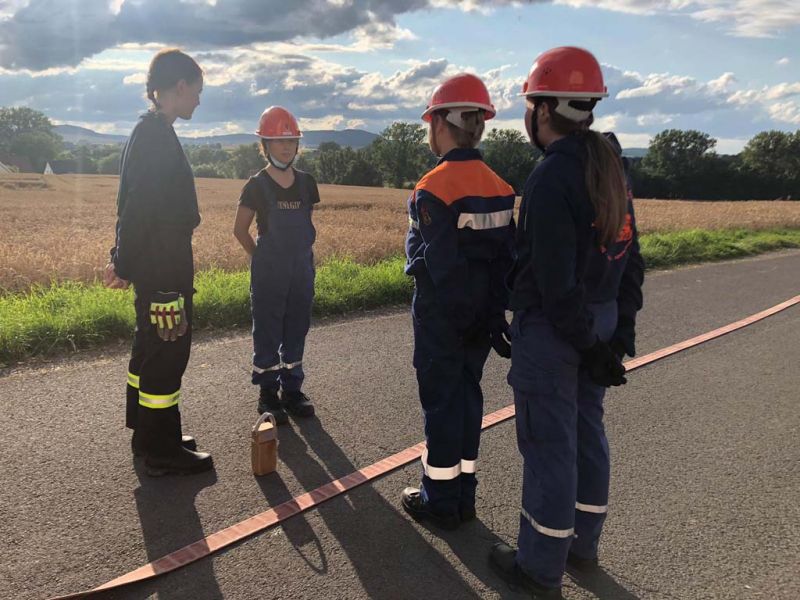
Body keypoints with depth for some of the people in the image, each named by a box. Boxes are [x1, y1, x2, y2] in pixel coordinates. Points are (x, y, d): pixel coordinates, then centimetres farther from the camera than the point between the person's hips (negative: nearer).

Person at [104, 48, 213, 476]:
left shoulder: (150, 132, 15)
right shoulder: (157, 136, -16)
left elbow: (134, 203, 17)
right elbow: (139, 207, -21)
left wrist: (126, 260, 18)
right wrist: (126, 264, -16)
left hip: (153, 266, 10)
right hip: (162, 269, -10)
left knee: (151, 348, 17)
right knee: (168, 352, -2)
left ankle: (147, 433, 31)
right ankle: (162, 451, 9)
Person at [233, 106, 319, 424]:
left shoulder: (306, 183, 5)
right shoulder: (257, 186, -6)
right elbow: (240, 229, 1)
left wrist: (302, 253, 7)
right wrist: (263, 259, 1)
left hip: (302, 270, 4)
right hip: (269, 274, -4)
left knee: (296, 330, 12)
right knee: (267, 332, 5)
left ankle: (292, 389, 25)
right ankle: (268, 393, 16)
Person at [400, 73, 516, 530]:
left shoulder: (434, 188, -18)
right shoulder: (499, 187, 3)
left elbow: (441, 264, -20)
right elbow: (506, 254, 3)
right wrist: (495, 312, 5)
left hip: (441, 312, -6)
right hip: (482, 310, 7)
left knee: (441, 401, 5)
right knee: (468, 393, 16)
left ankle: (441, 501, 19)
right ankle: (464, 493, 29)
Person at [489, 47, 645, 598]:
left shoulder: (552, 176, -20)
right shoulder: (610, 166, 8)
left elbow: (555, 280, -23)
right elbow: (630, 256, 10)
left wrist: (585, 342, -14)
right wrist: (621, 328, 11)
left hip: (553, 327, -9)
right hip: (601, 318, 9)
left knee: (549, 443, 2)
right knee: (586, 431, 18)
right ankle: (584, 543, 34)